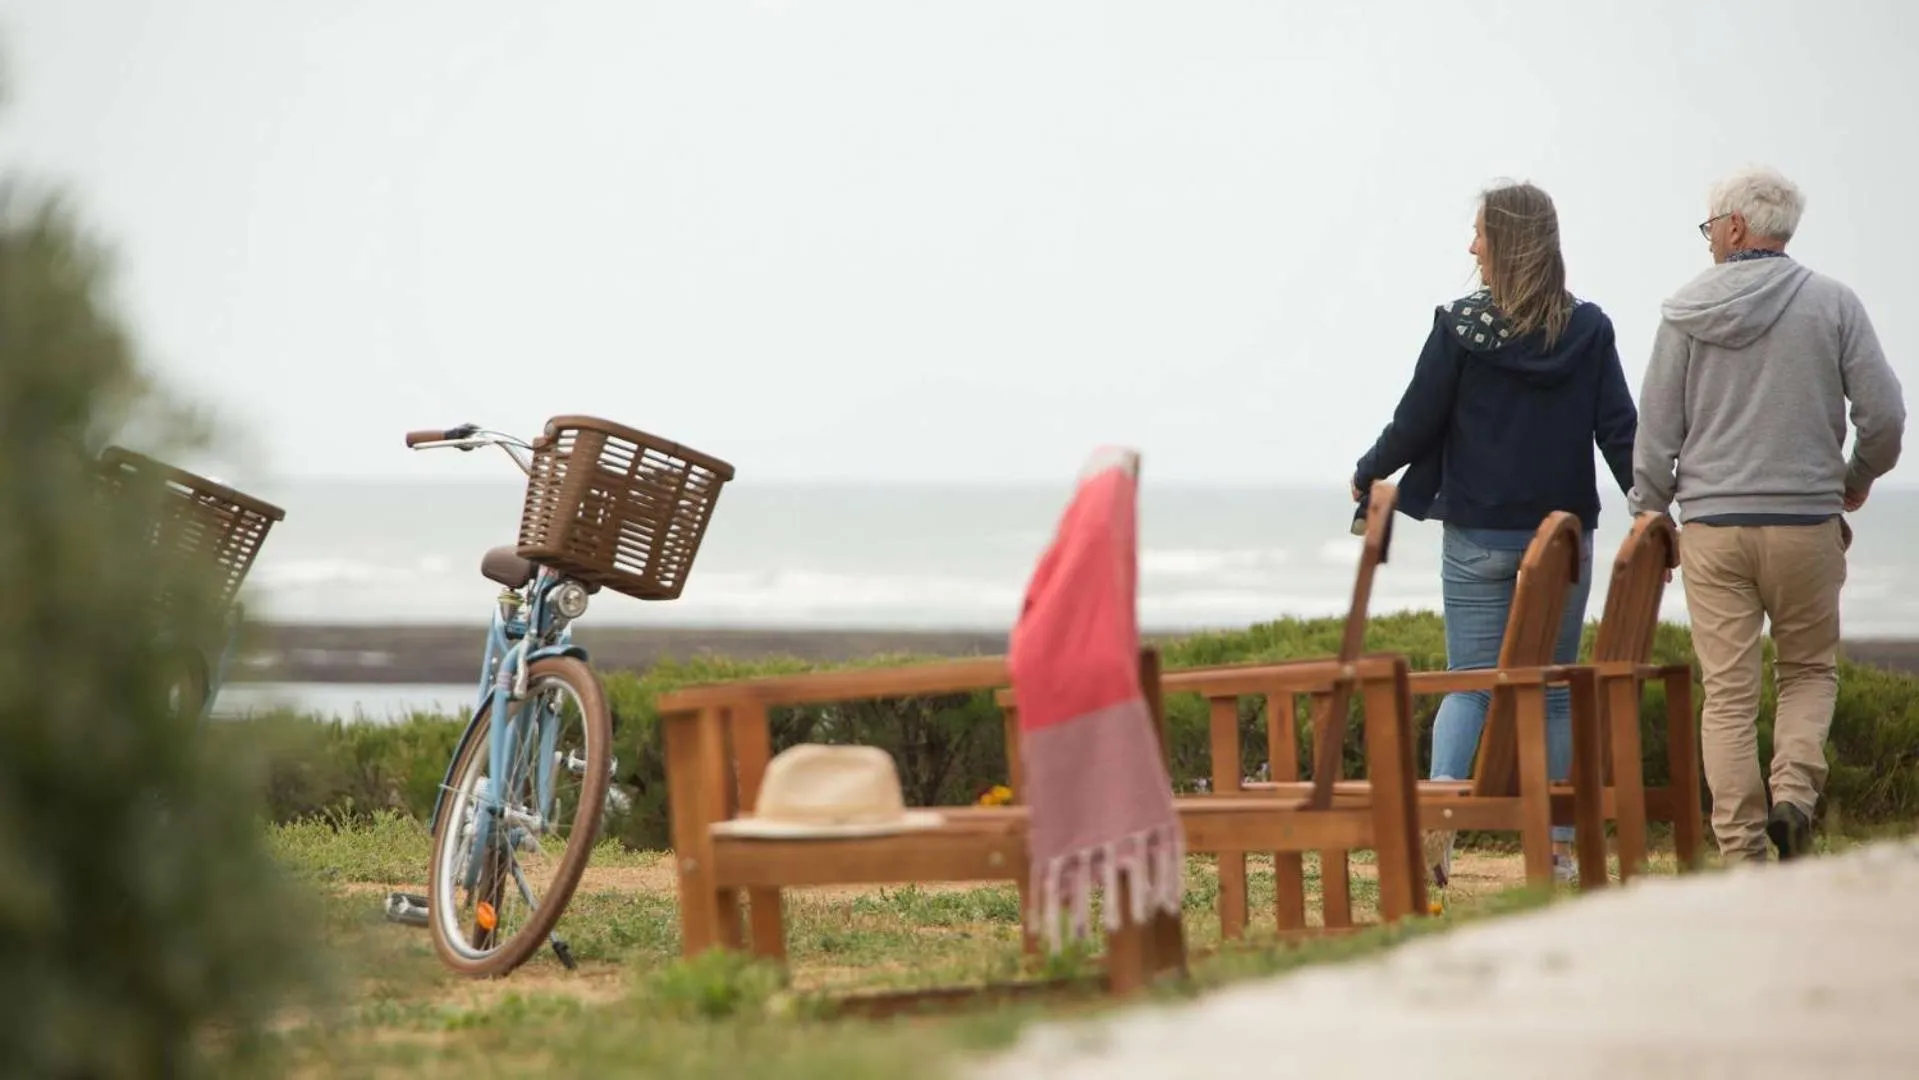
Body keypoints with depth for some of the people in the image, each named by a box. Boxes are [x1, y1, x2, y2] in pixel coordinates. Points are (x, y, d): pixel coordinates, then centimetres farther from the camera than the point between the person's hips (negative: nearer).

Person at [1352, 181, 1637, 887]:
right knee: (1554, 689, 9)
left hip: (1478, 537, -2)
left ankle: (1439, 820, -16)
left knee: (1470, 684, 3)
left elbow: (1416, 422, -2)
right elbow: (1619, 429, -1)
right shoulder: (1588, 329, 0)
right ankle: (1558, 845, 7)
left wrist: (1367, 475, 15)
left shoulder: (1461, 326, -7)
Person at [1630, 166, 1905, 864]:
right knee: (1809, 670, 17)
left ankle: (1741, 851, 2)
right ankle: (1795, 792, -7)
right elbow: (1883, 412, -3)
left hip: (1711, 525, 0)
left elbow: (1655, 430, 3)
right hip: (1806, 519, 0)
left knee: (1728, 693, 4)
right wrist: (1858, 478, 17)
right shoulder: (1832, 304, -2)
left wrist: (1650, 516, 14)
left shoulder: (1687, 313, 0)